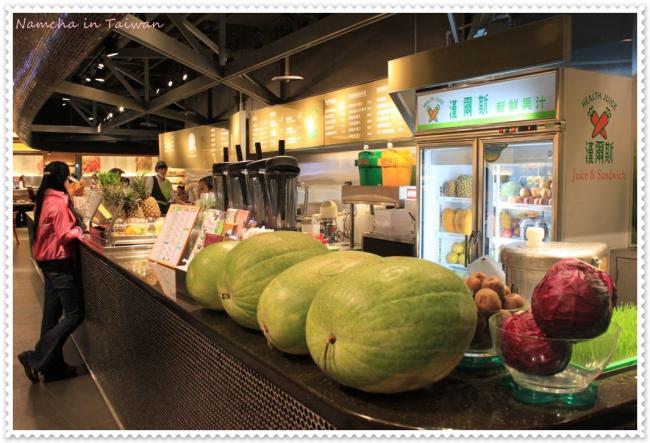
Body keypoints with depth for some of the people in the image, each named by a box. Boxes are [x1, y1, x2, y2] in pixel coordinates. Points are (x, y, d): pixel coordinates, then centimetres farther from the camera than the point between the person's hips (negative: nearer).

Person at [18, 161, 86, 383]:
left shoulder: (44, 200, 10)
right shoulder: (58, 203, -17)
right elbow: (65, 235, -19)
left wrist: (74, 224, 4)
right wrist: (79, 230, -3)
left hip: (48, 262, 10)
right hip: (60, 263, -10)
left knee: (52, 315, 12)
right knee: (74, 315, -3)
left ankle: (53, 365, 20)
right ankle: (35, 358, -3)